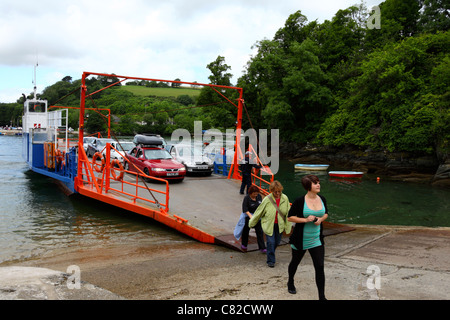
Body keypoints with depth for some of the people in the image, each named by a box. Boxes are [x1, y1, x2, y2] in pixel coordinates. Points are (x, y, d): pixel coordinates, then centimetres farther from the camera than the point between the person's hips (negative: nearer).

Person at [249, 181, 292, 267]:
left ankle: (270, 254, 41)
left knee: (277, 242, 12)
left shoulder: (285, 199, -5)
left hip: (280, 225, 3)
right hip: (268, 224, -3)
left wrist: (289, 225, 5)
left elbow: (288, 213, 4)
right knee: (271, 242, -7)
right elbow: (259, 212, -4)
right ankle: (271, 261, 9)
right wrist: (251, 223, 3)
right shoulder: (267, 200, -14)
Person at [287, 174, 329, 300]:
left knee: (320, 267, -4)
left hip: (317, 240, 3)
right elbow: (290, 217, -12)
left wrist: (320, 219, -7)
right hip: (300, 240, -3)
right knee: (295, 262, 19)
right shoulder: (300, 201, -16)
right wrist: (306, 220, -23)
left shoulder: (322, 199, -1)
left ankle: (322, 296, 6)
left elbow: (326, 214, 15)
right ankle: (290, 282, 48)